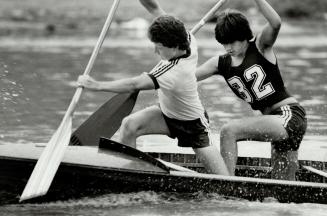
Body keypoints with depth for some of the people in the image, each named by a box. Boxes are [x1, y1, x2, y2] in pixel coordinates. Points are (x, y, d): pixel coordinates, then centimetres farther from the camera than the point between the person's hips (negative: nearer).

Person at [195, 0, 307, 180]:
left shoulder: (261, 47, -5)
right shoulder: (221, 64, 11)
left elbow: (276, 23, -26)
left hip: (291, 115, -8)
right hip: (277, 124, 8)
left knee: (229, 130, -22)